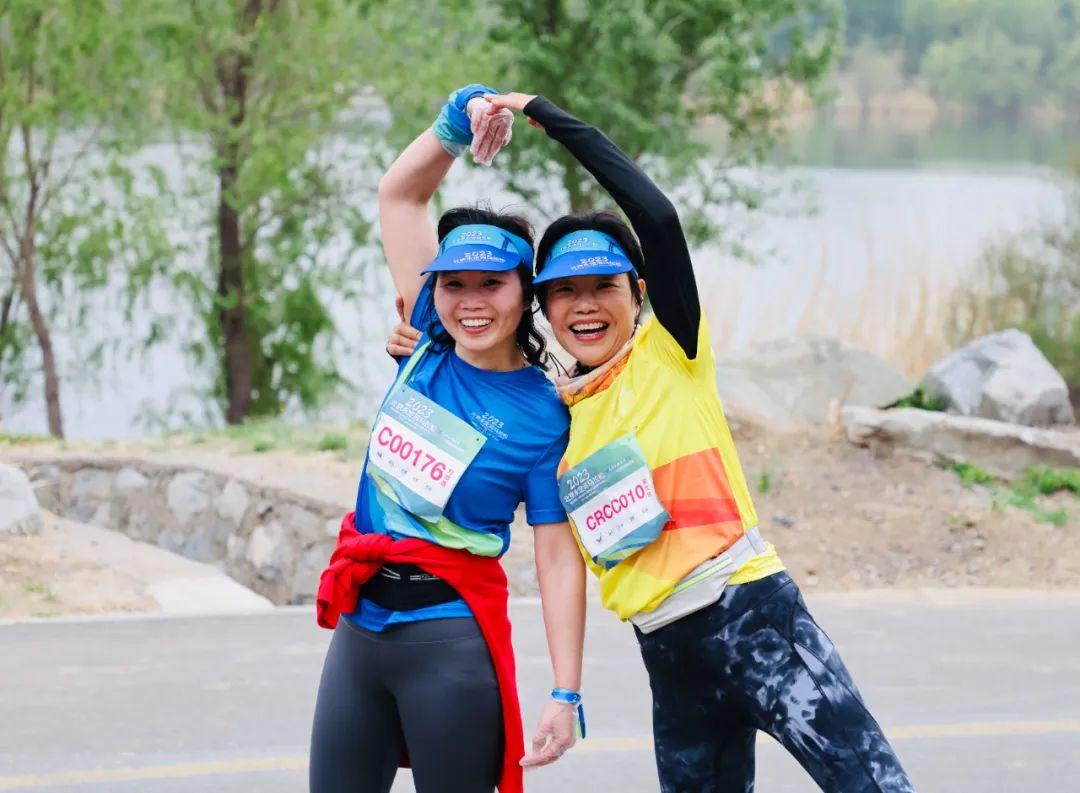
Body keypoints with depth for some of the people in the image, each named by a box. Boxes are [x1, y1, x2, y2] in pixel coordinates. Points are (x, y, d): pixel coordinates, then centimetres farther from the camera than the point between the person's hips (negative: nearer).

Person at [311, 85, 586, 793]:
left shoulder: (544, 417, -8)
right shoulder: (429, 350, 4)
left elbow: (558, 558, -9)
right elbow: (400, 194, 8)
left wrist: (566, 696, -15)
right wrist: (462, 118, -5)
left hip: (452, 641, -5)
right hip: (359, 626, 5)